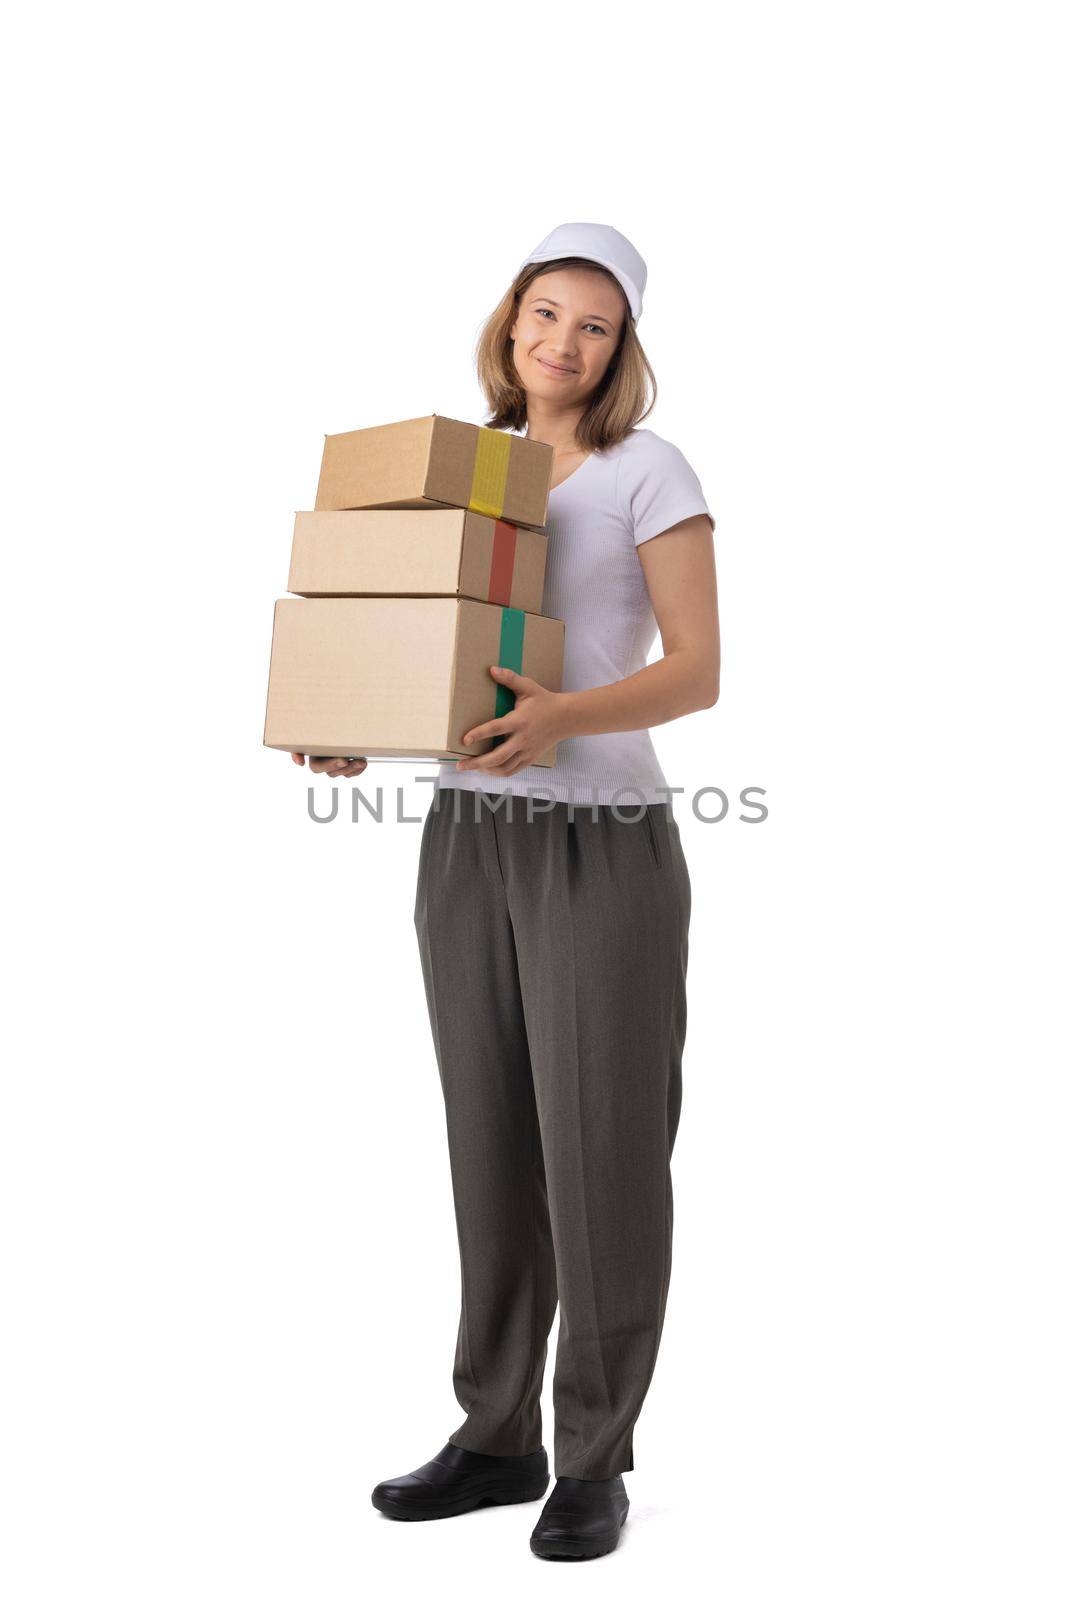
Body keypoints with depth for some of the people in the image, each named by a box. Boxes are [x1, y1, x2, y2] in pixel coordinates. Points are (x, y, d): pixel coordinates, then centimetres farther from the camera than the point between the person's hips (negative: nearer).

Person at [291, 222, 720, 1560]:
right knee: (491, 1146, 10)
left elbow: (698, 672, -12)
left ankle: (595, 1459, 14)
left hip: (603, 847, -5)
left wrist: (560, 718, -29)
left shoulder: (650, 471, -5)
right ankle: (497, 1436, 23)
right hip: (465, 838, 6)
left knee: (601, 1155, 0)